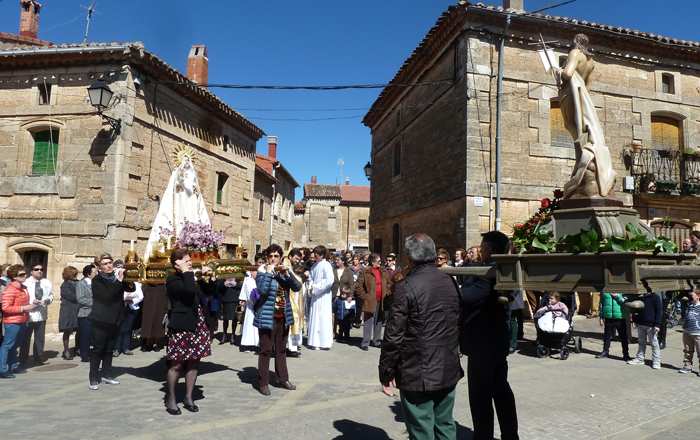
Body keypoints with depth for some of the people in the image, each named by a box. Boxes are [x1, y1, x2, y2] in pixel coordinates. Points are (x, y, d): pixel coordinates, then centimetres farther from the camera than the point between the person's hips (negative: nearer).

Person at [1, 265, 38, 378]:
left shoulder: (23, 288, 13)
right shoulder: (9, 291, -16)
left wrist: (31, 304, 10)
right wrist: (23, 308, -21)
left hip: (22, 322, 9)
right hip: (12, 322, -9)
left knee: (15, 345, 18)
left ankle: (13, 366, 27)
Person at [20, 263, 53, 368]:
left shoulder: (47, 283, 11)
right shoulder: (26, 282, -3)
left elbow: (51, 295, 16)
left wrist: (49, 300, -5)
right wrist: (32, 302, -18)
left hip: (42, 314, 4)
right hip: (28, 314, -4)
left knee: (40, 338, 11)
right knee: (25, 339, 2)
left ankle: (38, 359, 23)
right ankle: (23, 361, 12)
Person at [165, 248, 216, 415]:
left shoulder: (195, 279, 14)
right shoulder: (172, 280, -9)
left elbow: (210, 290, 17)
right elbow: (189, 290, -27)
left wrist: (212, 276, 3)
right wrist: (186, 272, -19)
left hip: (199, 325, 7)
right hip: (182, 327, -7)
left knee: (193, 362, 11)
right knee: (177, 364, 1)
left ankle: (188, 398, 23)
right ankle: (170, 399, 17)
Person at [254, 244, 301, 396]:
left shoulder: (285, 270, 8)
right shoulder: (262, 272, -5)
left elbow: (297, 287, -3)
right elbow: (262, 290, -22)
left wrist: (287, 275, -15)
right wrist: (269, 273, -20)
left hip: (283, 316, 5)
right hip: (267, 316, -5)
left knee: (281, 349, 14)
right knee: (266, 350, -1)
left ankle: (283, 379, 25)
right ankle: (263, 383, 9)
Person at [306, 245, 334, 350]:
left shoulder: (326, 265, -12)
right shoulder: (314, 265, 10)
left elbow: (329, 281, -19)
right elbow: (311, 277, 20)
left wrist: (315, 288, -14)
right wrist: (310, 288, 1)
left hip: (323, 295, -7)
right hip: (315, 294, 7)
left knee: (323, 318, -4)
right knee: (315, 318, 9)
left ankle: (325, 342, 4)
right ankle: (316, 341, 18)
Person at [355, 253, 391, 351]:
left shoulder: (384, 272, 10)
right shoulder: (365, 272, -8)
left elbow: (389, 284, 21)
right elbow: (358, 287, -6)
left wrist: (387, 294, 8)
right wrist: (365, 297, -9)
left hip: (381, 301, 6)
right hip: (370, 301, -5)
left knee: (379, 321, 13)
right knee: (368, 322, -2)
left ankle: (377, 341, 26)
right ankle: (365, 343, 6)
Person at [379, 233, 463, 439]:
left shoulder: (406, 286, -16)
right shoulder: (450, 282, 2)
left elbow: (393, 335, -16)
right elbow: (458, 324, 12)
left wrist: (386, 373, -6)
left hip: (417, 374, -6)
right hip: (449, 370, 6)